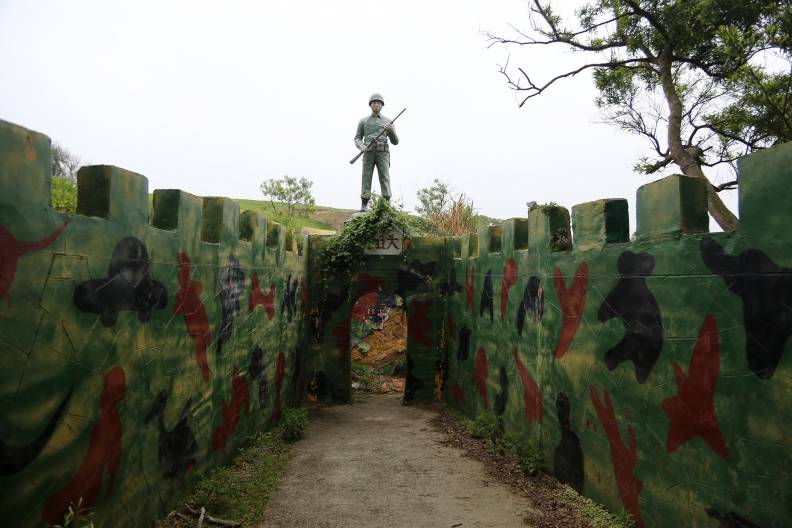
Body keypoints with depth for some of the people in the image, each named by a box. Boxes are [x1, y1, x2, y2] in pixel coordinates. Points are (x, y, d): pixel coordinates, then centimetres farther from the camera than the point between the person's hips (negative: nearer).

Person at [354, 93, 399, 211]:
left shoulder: (388, 122, 12)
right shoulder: (363, 121, 14)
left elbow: (395, 141, 7)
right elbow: (357, 139, 11)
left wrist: (391, 130, -14)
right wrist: (362, 147, -13)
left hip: (382, 153, 0)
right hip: (368, 153, 0)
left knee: (384, 178, -12)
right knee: (366, 178, -8)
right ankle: (364, 205, -6)